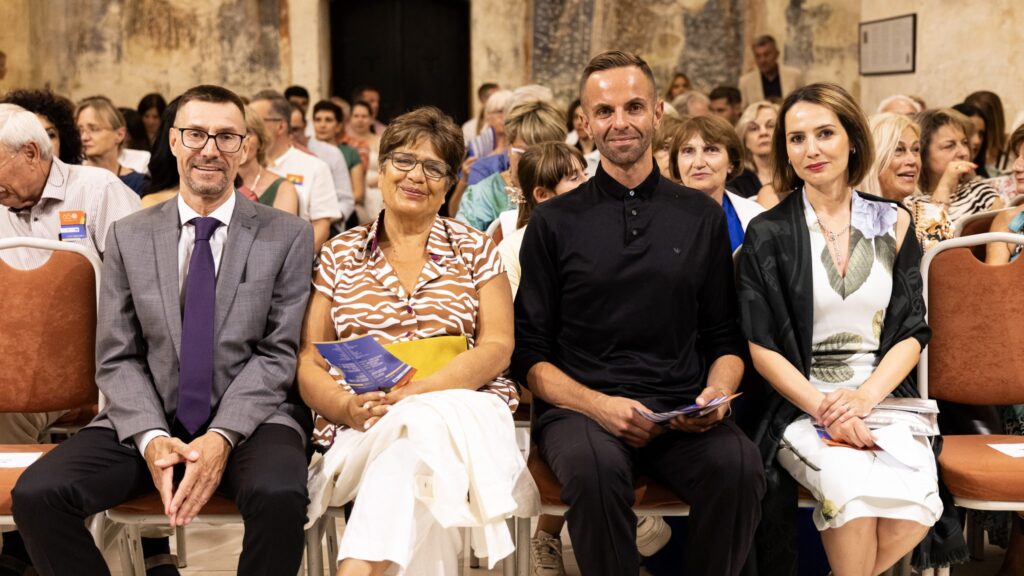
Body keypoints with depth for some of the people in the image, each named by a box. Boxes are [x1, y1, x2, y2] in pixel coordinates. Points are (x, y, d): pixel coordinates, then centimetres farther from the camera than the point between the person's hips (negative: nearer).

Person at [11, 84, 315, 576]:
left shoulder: (288, 237, 3)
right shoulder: (128, 237, 9)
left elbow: (279, 353, -3)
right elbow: (116, 359, 5)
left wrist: (221, 437, -17)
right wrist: (151, 438, -14)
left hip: (250, 420, -2)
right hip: (148, 420, 2)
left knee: (280, 494, -34)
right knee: (35, 494, -21)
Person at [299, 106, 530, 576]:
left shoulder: (475, 250, 12)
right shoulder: (339, 255, 14)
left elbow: (496, 347, 0)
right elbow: (308, 364, 10)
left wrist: (415, 394, -15)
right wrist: (348, 408, -13)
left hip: (462, 411, 0)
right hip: (364, 429, 0)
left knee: (420, 427, -36)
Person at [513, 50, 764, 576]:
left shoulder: (702, 218, 14)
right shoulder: (554, 222, 7)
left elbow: (726, 339, 17)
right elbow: (530, 353, 5)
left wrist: (717, 392, -5)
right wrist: (597, 404, -12)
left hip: (682, 411, 2)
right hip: (579, 405, -1)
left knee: (739, 466, -30)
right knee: (596, 466, -35)